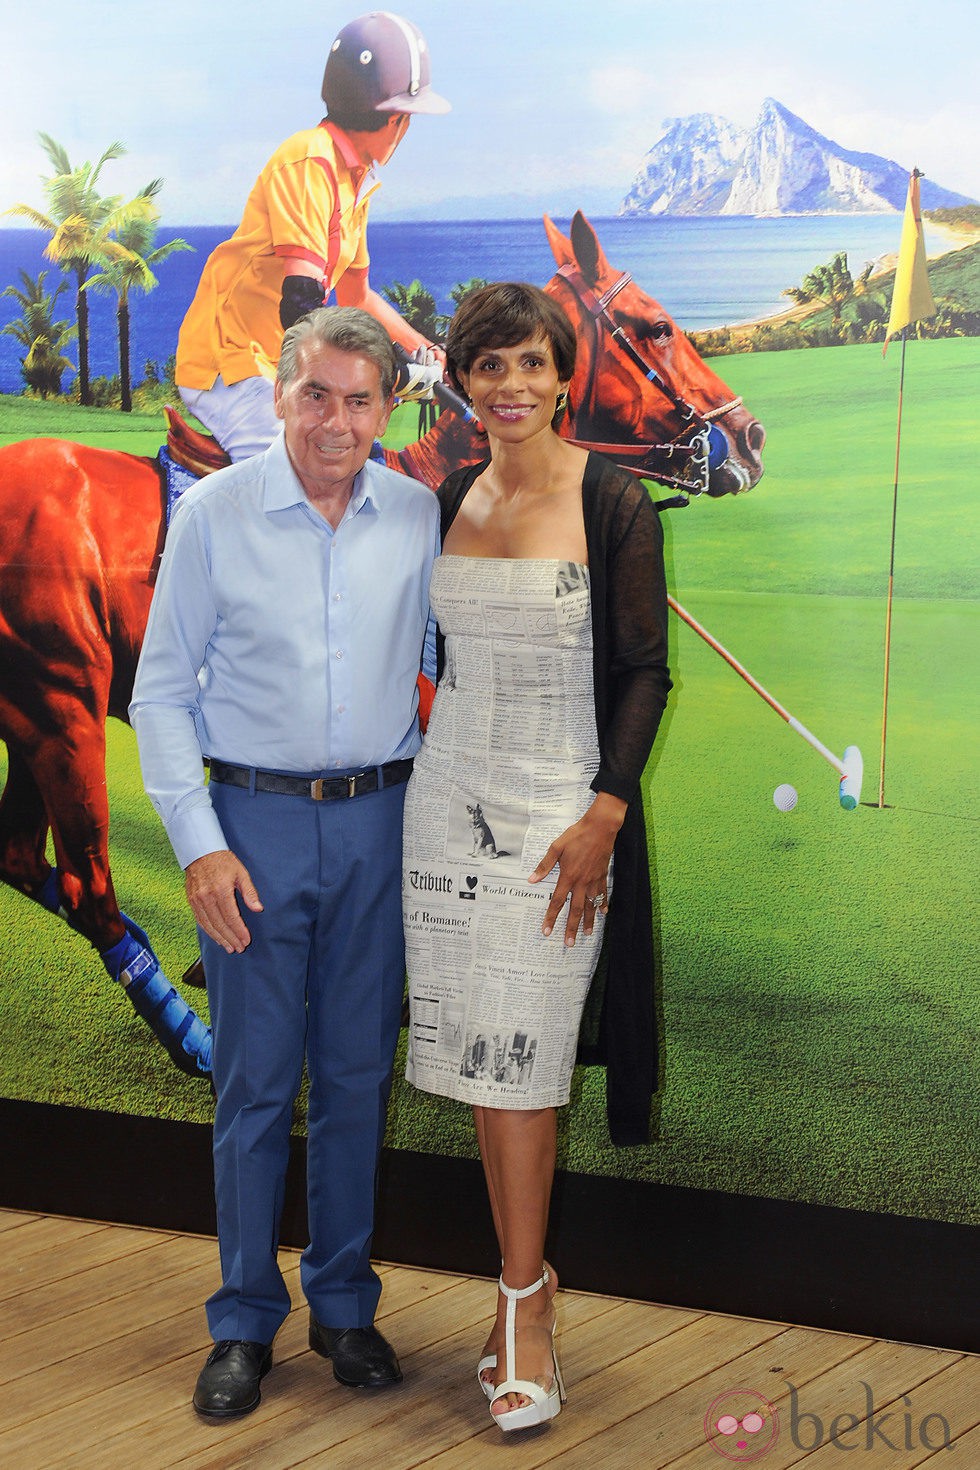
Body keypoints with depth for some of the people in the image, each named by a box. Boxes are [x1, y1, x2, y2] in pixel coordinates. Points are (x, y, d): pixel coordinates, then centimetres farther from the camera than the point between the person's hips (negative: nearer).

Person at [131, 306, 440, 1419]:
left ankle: (344, 1305, 25)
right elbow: (161, 694, -2)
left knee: (358, 1075, 10)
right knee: (254, 1079, 2)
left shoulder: (418, 516, 3)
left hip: (377, 821, 2)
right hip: (255, 823, -2)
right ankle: (244, 1322, 17)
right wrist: (199, 843, -9)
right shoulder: (214, 513, -4)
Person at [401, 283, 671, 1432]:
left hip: (557, 805, -5)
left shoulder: (612, 502, -7)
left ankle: (524, 1296, 5)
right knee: (479, 1056, 6)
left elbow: (644, 670, -7)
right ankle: (526, 1278, 17)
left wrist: (602, 817, -15)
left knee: (518, 1060, -6)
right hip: (449, 792, 5)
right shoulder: (449, 500, 8)